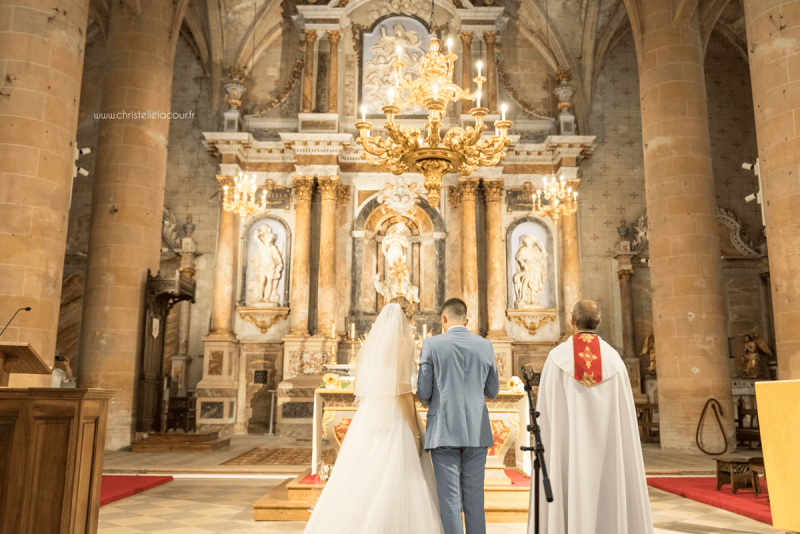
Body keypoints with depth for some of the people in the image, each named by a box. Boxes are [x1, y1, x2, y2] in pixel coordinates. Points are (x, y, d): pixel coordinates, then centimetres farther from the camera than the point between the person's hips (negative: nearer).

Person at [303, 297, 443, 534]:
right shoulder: (403, 343, -10)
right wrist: (415, 434, -11)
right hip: (394, 422, -7)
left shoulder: (369, 344, 11)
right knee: (398, 490, -1)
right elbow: (402, 390, -16)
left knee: (358, 485, 11)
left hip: (366, 419, 7)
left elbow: (358, 387, 13)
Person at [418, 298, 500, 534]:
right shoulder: (485, 346, 4)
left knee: (450, 499, 2)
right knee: (474, 497, 12)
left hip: (444, 431, -3)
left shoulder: (432, 344, -5)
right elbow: (492, 391, 12)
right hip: (477, 432, 3)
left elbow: (423, 393, -5)